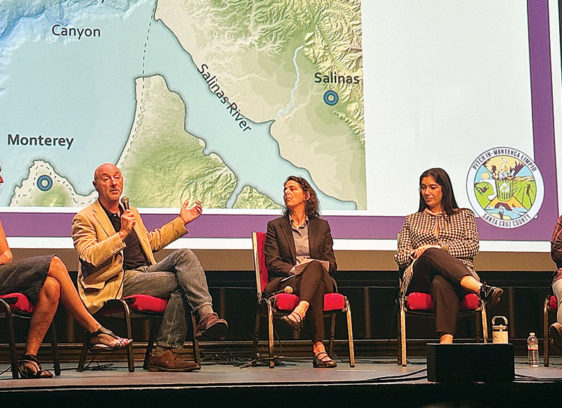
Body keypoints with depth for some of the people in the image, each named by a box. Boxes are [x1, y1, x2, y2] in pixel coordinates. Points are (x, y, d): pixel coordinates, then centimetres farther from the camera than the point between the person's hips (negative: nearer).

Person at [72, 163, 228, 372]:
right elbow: (89, 257, -15)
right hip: (120, 282, -7)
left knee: (184, 255, -20)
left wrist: (181, 221, 31)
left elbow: (152, 241, 38)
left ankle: (205, 314, -35)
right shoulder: (84, 219, 1)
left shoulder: (131, 212, 25)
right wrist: (122, 234, -22)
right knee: (181, 283, -25)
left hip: (146, 271, 7)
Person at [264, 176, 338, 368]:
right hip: (285, 281, -1)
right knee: (316, 284, -38)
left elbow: (331, 264, 14)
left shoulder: (321, 226, 21)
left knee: (314, 266, -39)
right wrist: (295, 269, -17)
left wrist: (313, 265, -11)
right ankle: (318, 348, -56)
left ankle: (300, 311, -64)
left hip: (321, 278, 2)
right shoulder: (275, 226, 17)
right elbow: (272, 263, 4)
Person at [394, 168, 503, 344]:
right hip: (420, 277, 1)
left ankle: (446, 339, -64)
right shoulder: (412, 220, 30)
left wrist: (441, 248, -6)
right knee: (431, 255, -39)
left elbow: (472, 247, 8)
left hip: (461, 273, -1)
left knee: (441, 282, -43)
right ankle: (480, 289, -58)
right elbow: (400, 257, 19)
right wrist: (417, 253, -4)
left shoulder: (464, 215, 26)